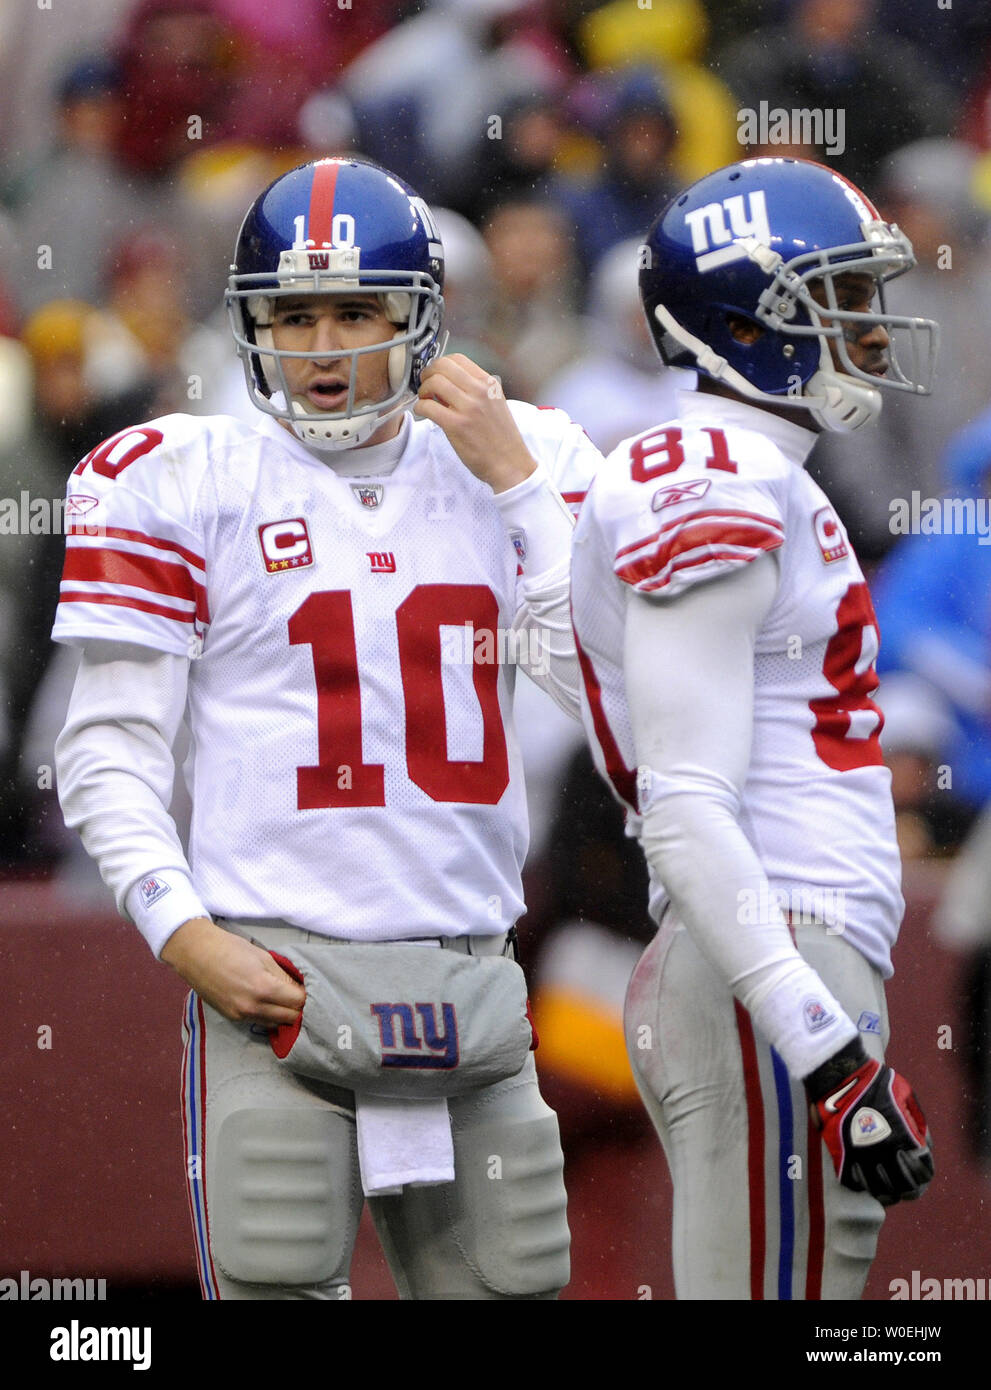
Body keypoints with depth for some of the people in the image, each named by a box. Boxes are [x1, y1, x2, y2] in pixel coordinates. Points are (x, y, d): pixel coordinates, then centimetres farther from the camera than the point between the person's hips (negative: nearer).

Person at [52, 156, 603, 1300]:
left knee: (502, 1283, 6)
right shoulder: (184, 480, 0)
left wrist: (515, 479, -3)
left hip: (466, 977, 4)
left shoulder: (518, 461, 10)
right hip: (277, 977, -4)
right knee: (278, 1286, -10)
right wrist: (183, 935, -13)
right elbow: (109, 755, -1)